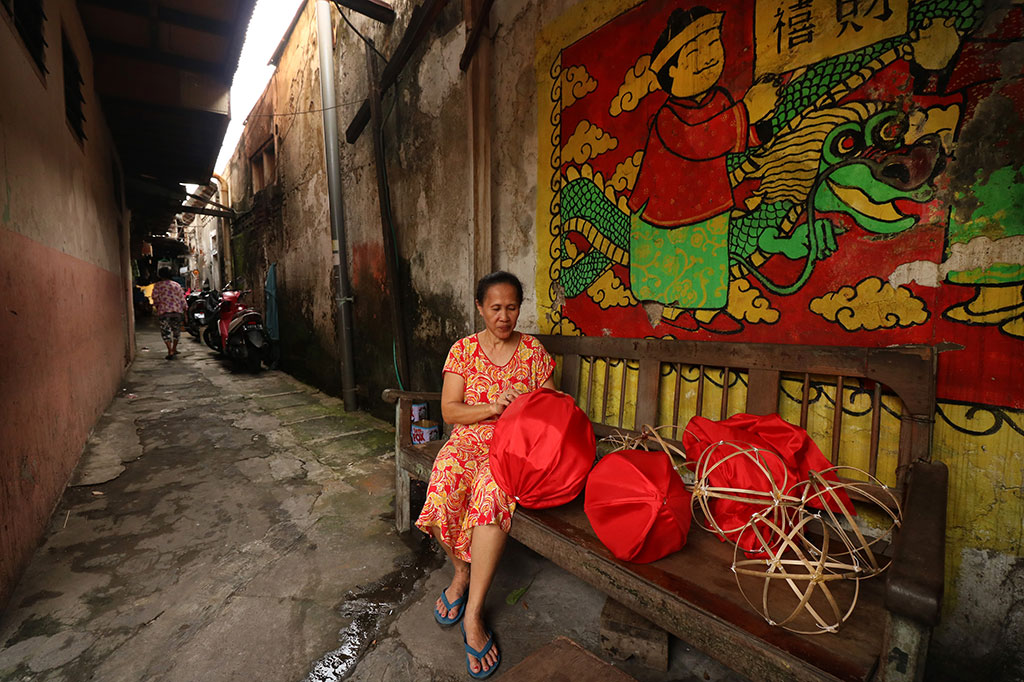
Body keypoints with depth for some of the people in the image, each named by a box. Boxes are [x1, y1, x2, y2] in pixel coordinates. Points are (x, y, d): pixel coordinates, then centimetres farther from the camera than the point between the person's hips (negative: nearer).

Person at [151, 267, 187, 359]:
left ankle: (170, 351, -11)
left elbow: (155, 299, 0)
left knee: (165, 331, 1)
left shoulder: (157, 285, 4)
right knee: (176, 330, 18)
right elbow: (182, 300, 7)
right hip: (178, 311, 3)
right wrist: (184, 311, 13)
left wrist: (157, 308, 17)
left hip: (164, 311, -3)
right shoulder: (177, 285, 11)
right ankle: (174, 349, 27)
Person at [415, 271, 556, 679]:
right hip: (469, 440, 1)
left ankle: (473, 615, -16)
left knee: (492, 492, -32)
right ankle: (462, 571, 4)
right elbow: (449, 411, -3)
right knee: (443, 487, -28)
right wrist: (493, 408, -18)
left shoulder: (533, 351, 5)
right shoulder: (463, 350, 3)